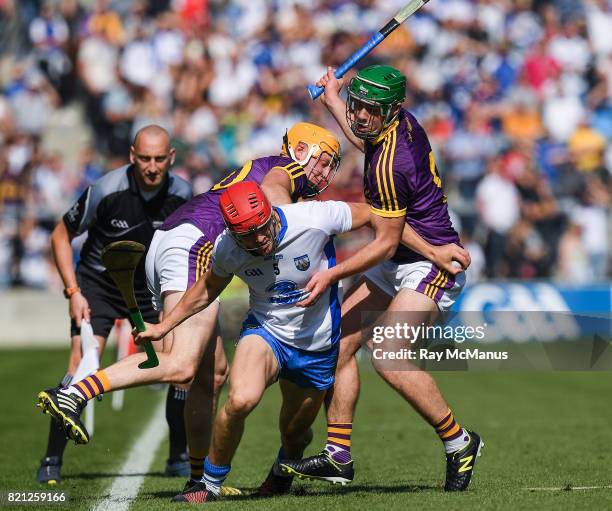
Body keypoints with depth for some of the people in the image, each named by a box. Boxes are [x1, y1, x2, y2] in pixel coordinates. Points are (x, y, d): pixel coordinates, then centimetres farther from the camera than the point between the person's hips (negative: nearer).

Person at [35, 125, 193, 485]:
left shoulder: (182, 194, -13)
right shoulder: (105, 191, -23)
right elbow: (61, 236, -9)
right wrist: (73, 292, -15)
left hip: (151, 288, 3)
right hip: (98, 285, -3)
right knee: (82, 364, -20)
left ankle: (179, 456, 11)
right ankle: (52, 460, -11)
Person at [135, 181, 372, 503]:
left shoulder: (314, 219, -27)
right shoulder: (226, 250, -18)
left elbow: (368, 214, -9)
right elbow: (207, 290, 5)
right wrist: (164, 326, 7)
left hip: (317, 345, 0)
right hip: (266, 329, 0)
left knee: (295, 433, 16)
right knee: (240, 400, -30)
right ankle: (210, 483, -8)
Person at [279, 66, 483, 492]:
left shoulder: (389, 164, -26)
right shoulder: (404, 122, 1)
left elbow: (386, 242, -21)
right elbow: (367, 142, 28)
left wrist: (333, 276, -20)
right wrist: (333, 100, 37)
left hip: (433, 264, -11)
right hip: (399, 264, 11)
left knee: (388, 358, -25)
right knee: (339, 340, 5)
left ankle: (459, 443, -9)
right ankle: (338, 456, 7)